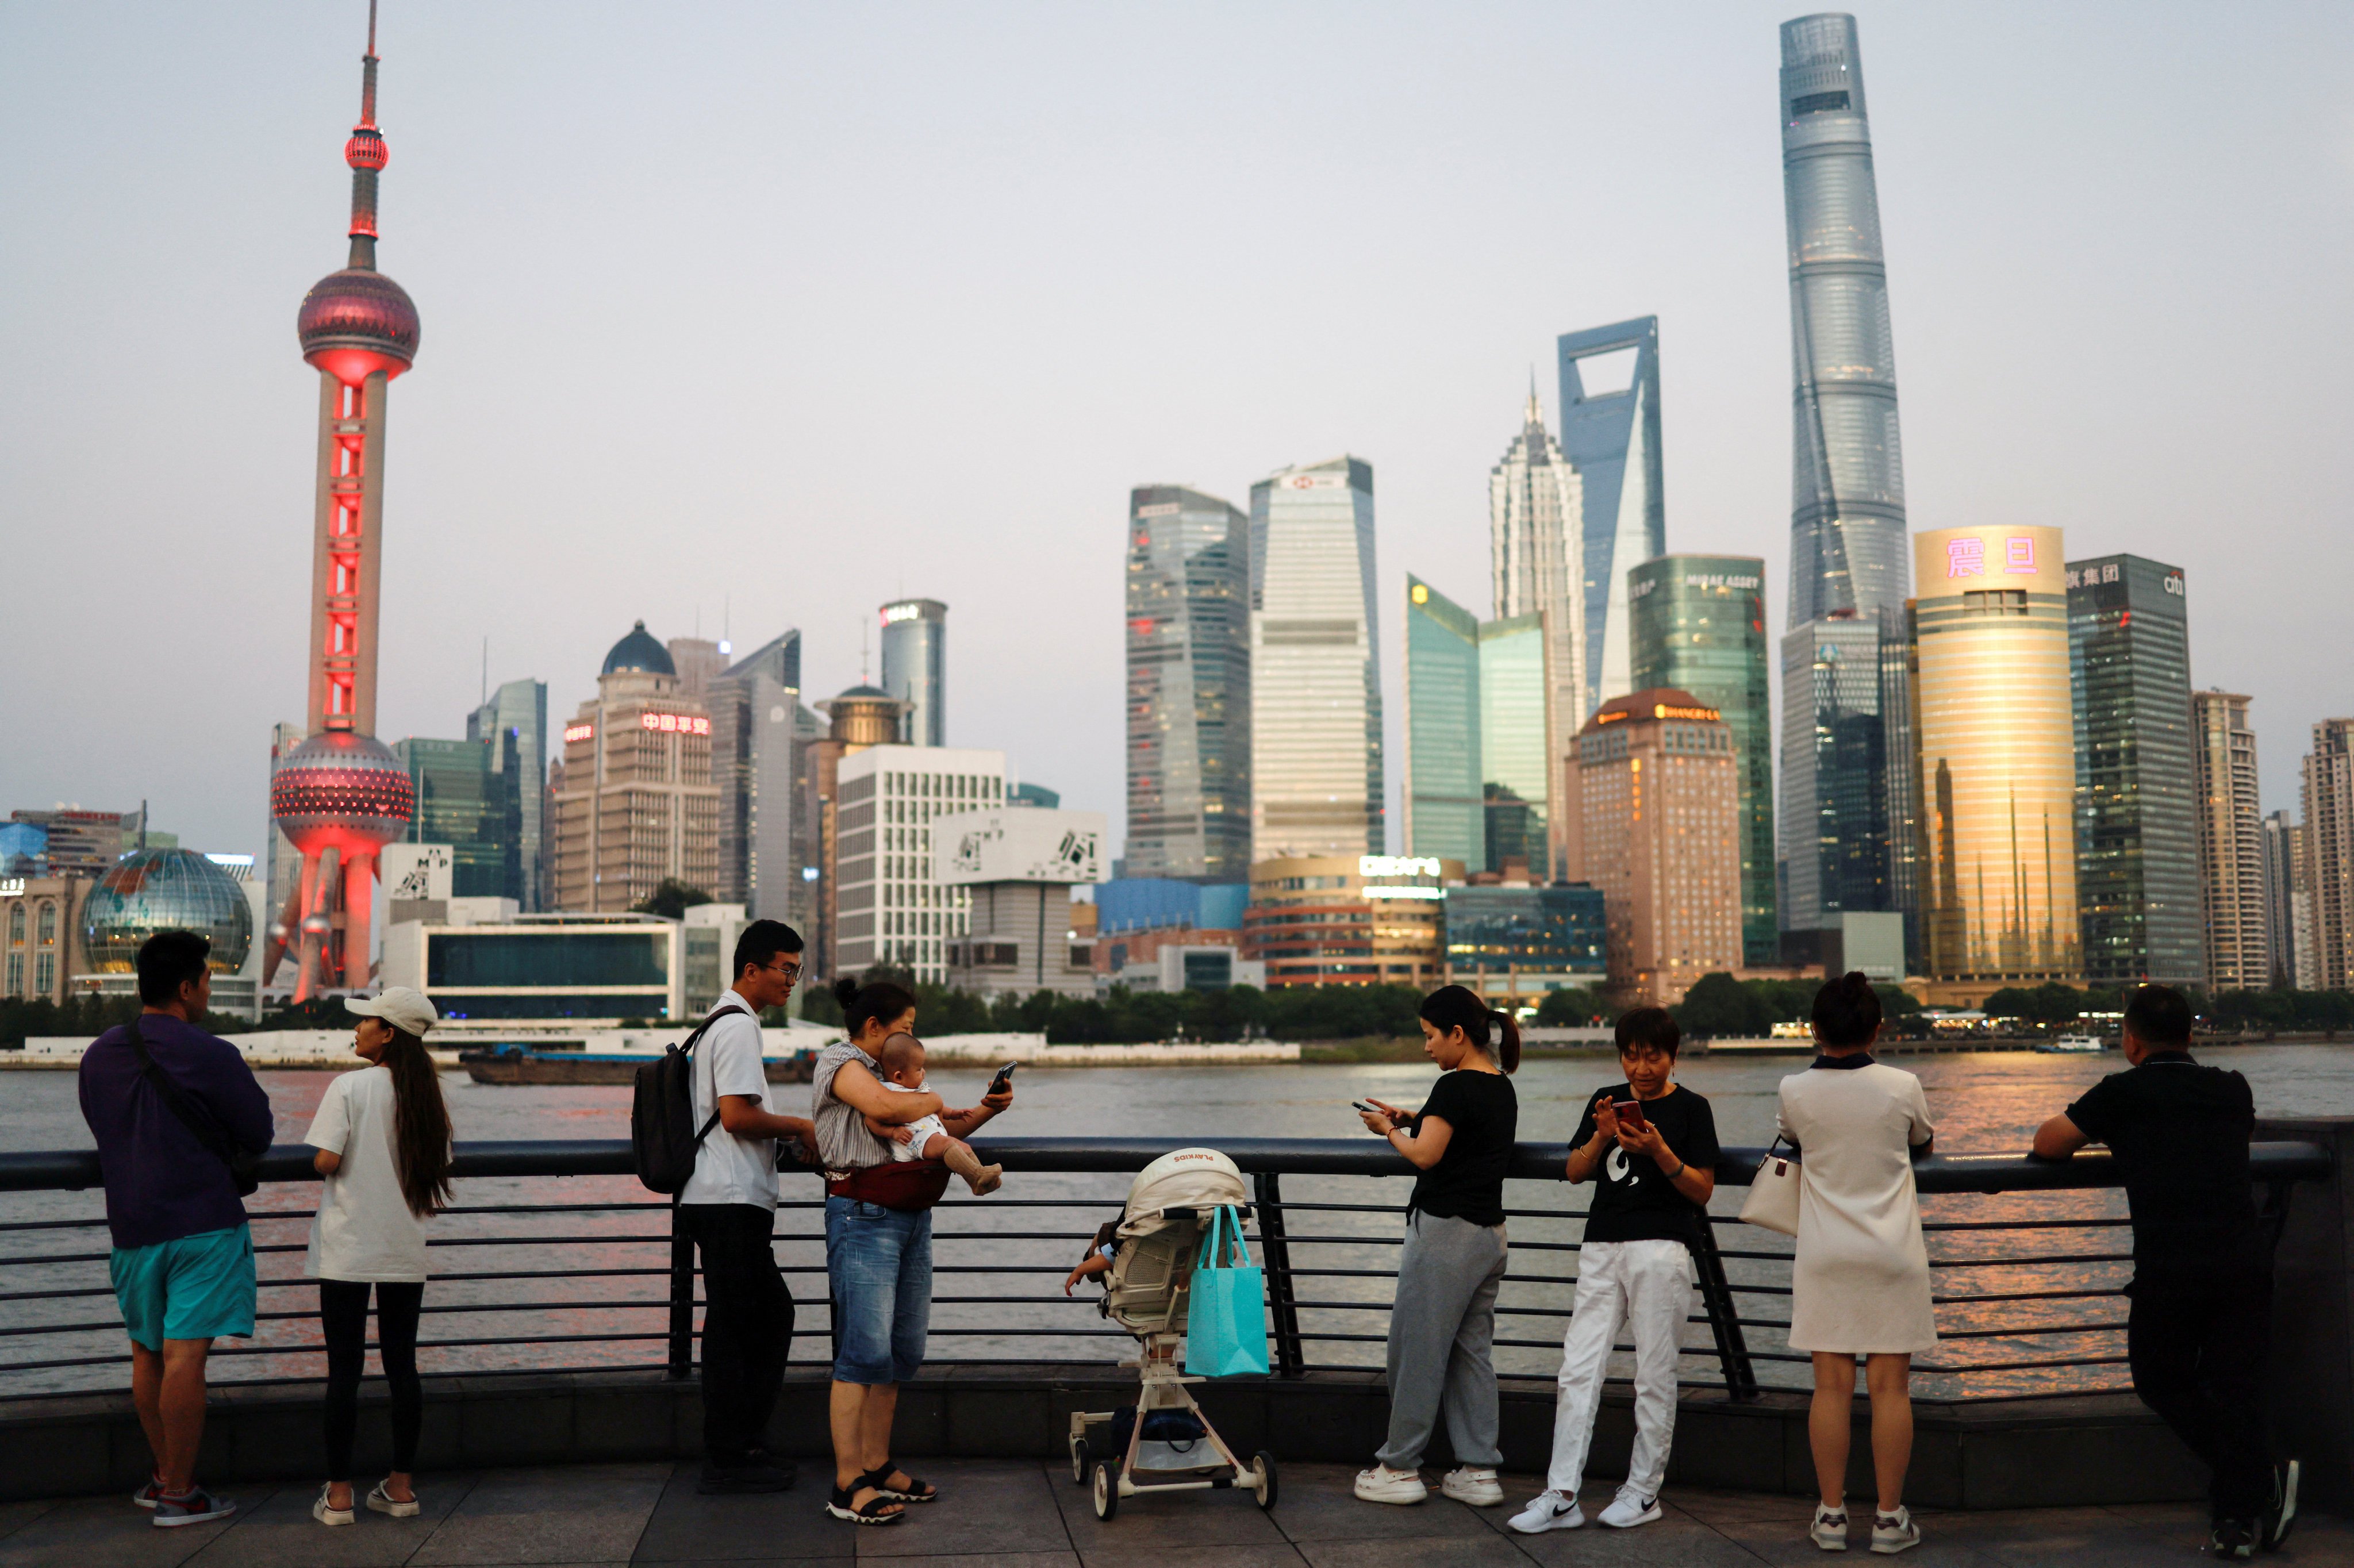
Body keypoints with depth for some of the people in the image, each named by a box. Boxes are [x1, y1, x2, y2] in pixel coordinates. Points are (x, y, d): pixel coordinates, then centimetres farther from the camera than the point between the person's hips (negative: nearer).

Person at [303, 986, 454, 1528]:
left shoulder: (349, 1088, -11)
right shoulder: (426, 1095, 4)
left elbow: (325, 1161, -16)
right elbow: (439, 1169, 7)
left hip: (348, 1250, -4)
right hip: (406, 1251, 4)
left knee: (344, 1369, 2)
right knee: (402, 1365, 10)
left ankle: (338, 1493, 7)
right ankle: (401, 1486, 15)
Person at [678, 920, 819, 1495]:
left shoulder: (724, 1023, 21)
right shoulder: (738, 1026, -13)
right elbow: (737, 1116, -21)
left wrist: (785, 1134, 15)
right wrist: (798, 1128, -8)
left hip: (729, 1200, 11)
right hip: (731, 1202, -11)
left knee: (772, 1313, 15)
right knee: (733, 1326, -4)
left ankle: (744, 1442, 21)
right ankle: (726, 1461, 3)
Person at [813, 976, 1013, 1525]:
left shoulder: (893, 1072, 21)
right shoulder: (842, 1063, -4)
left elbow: (942, 1133, 25)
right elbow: (886, 1107, -24)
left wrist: (984, 1110, 8)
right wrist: (934, 1102, -6)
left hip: (912, 1219, 9)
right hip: (864, 1218, -9)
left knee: (902, 1350, 10)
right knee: (864, 1350, -11)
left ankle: (878, 1467, 19)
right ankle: (848, 1487, -7)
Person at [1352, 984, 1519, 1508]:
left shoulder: (1456, 1087, -15)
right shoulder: (1502, 1088, 12)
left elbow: (1425, 1154, -18)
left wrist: (1389, 1130, -1)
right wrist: (1411, 1119, 12)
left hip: (1444, 1230, -9)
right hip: (1490, 1233, 9)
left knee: (1417, 1350, 1)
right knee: (1472, 1351, 12)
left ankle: (1400, 1469, 9)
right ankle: (1479, 1472, 13)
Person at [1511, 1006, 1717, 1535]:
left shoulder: (1691, 1108, 1)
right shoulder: (1607, 1101, 13)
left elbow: (1703, 1191, -3)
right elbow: (1575, 1172, 10)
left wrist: (1659, 1152, -17)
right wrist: (1601, 1138, -8)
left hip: (1662, 1249, -4)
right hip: (1602, 1248, 4)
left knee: (1655, 1377, 2)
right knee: (1578, 1369, 0)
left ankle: (1644, 1492, 15)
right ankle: (1561, 1497, 3)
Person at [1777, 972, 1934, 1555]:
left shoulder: (1795, 1091, -5)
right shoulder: (1901, 1086, -6)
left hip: (1825, 1257, 1)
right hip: (1892, 1254, -1)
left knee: (1831, 1385, 4)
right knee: (1890, 1385, 4)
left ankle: (1831, 1515, 10)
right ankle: (1890, 1518, 9)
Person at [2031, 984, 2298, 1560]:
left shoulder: (2124, 1093, 1)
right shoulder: (2232, 1090, 14)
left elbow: (2047, 1144, 8)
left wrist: (2094, 1123, 29)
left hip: (2169, 1271, -4)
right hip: (2247, 1263, 4)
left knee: (2163, 1381, 13)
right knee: (2235, 1384, 13)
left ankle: (2264, 1481, -1)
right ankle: (2238, 1519, 12)